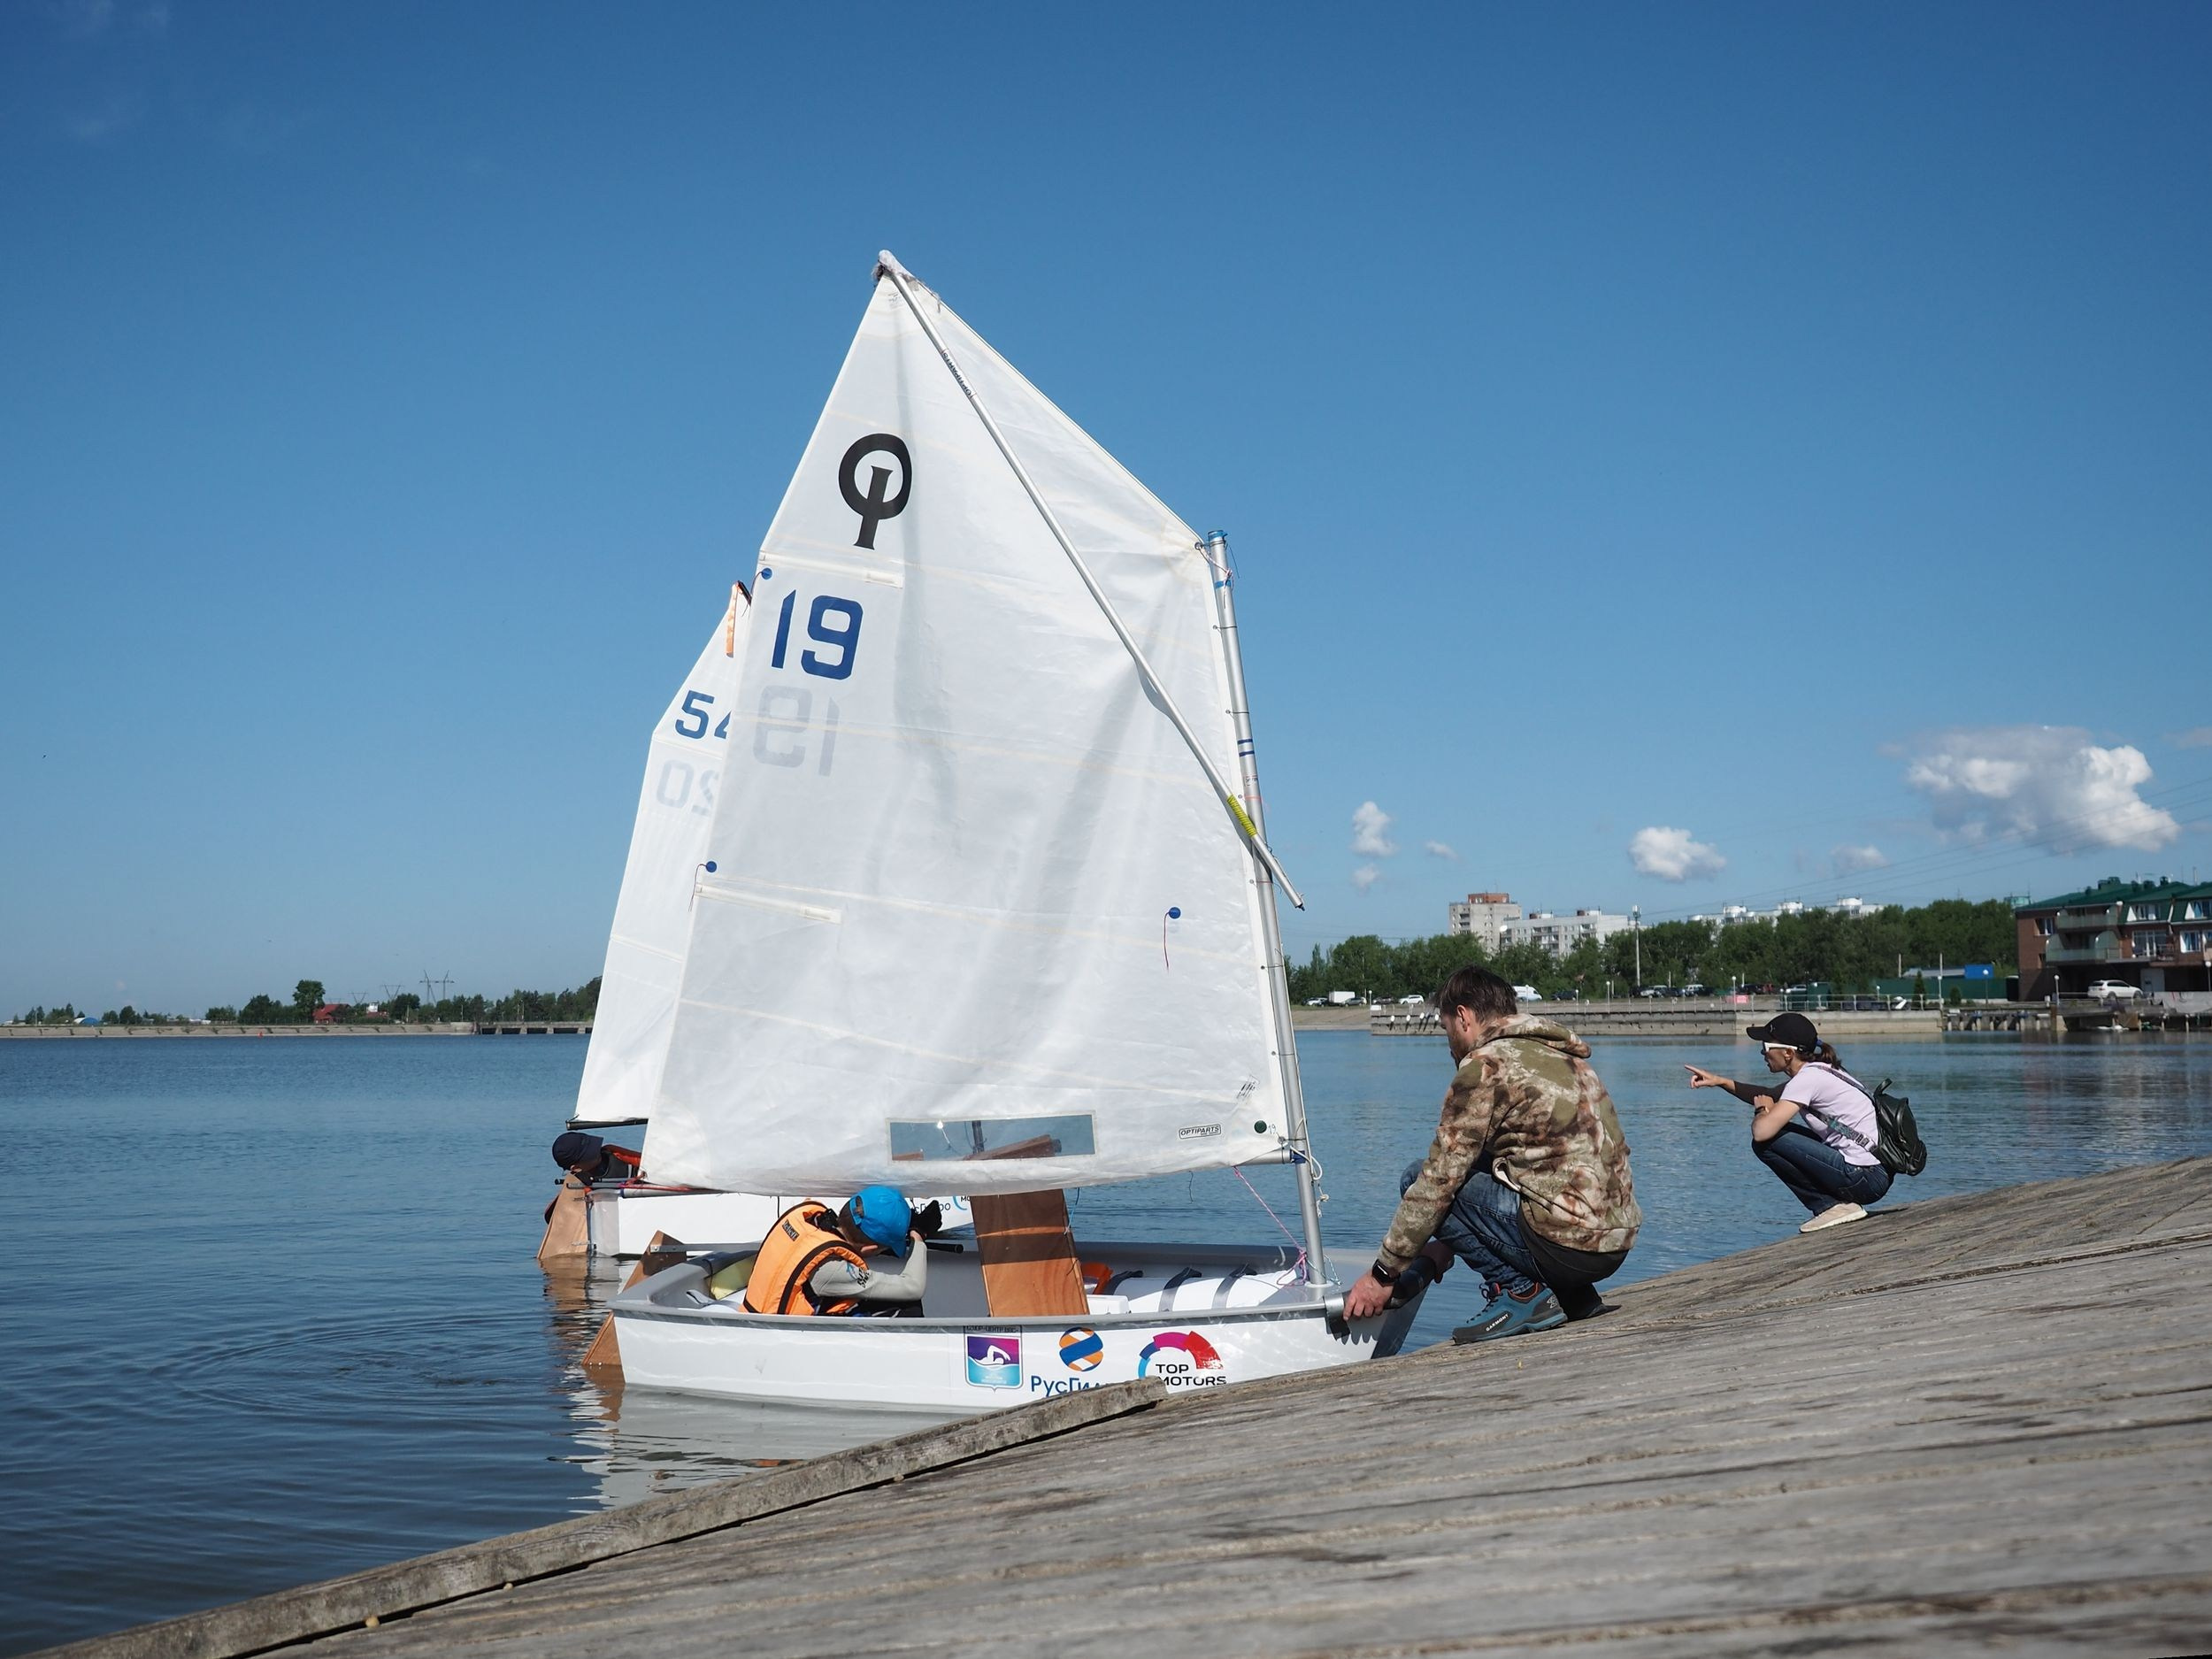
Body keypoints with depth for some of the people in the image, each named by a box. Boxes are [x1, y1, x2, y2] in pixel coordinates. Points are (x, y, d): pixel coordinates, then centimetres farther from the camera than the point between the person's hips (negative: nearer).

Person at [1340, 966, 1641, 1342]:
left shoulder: (1486, 1063, -8)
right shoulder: (1560, 1054, 19)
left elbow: (1439, 1180, -8)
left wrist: (1383, 1274, 1)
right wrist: (1446, 1246, 32)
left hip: (1564, 1244, -9)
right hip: (1617, 1245, 9)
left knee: (1420, 1180, 0)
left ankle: (1519, 1292, -4)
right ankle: (1575, 1296, 15)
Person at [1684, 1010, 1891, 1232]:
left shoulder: (1809, 1079, -16)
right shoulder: (1818, 1071, 12)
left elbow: (1761, 1132, -24)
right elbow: (1770, 1097, 28)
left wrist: (1761, 1110, -1)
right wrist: (1721, 1081, 17)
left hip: (1864, 1179, -10)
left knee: (1766, 1141, -13)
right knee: (1779, 1131, 18)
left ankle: (1830, 1205, -4)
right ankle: (1837, 1202, 12)